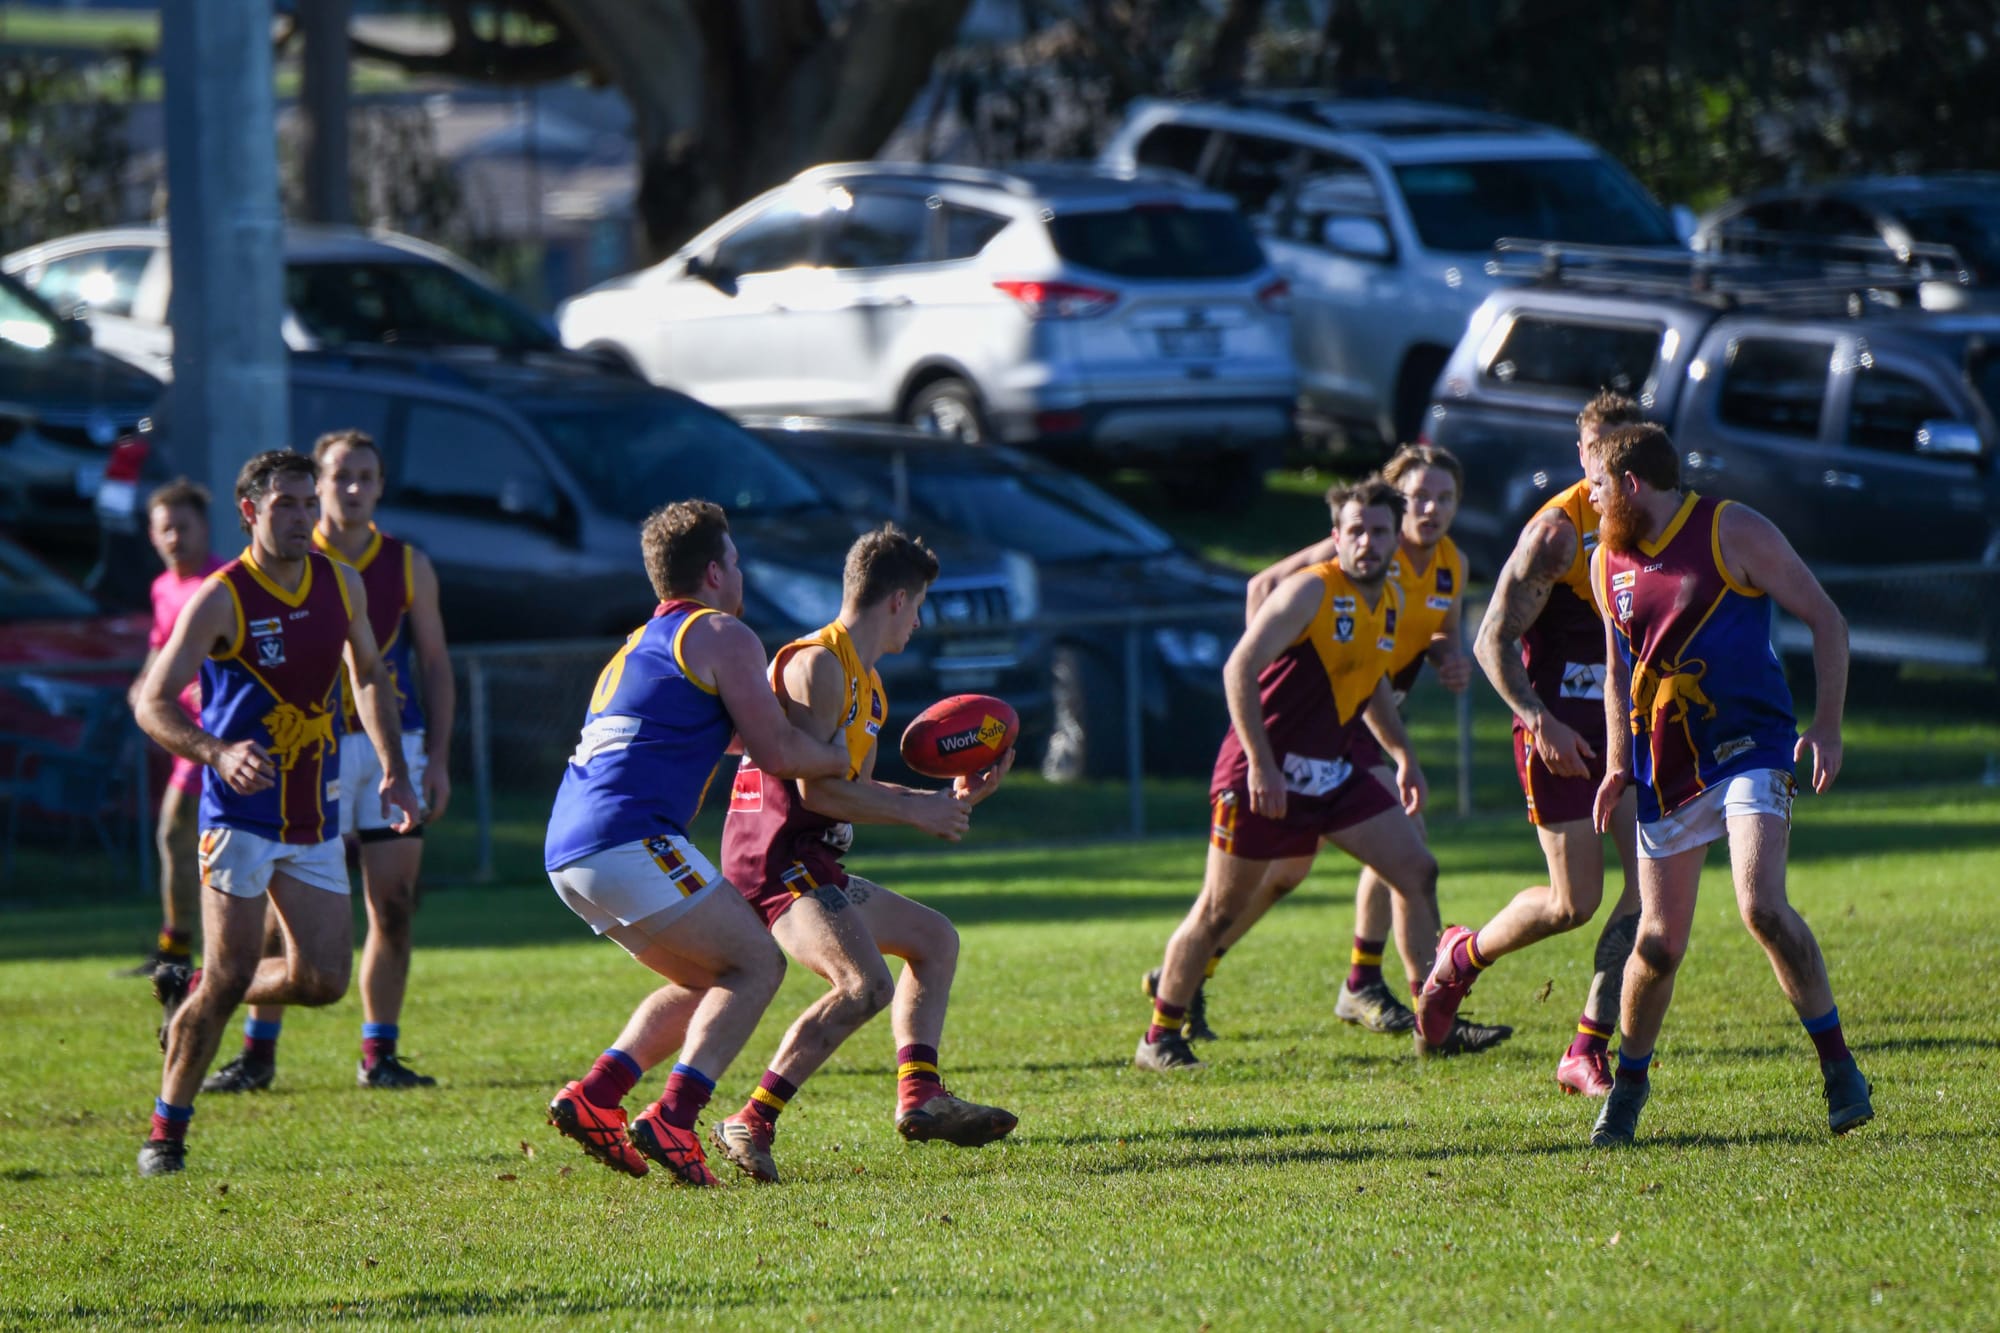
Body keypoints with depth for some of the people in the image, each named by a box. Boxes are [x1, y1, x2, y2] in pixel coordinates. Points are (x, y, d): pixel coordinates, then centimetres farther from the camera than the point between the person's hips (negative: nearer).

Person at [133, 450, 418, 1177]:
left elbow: (369, 673, 20)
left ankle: (189, 991, 25)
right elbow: (152, 701, -18)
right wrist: (217, 752, -36)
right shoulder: (221, 598, -13)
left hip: (316, 818, 6)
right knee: (231, 974, -13)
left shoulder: (341, 584, 3)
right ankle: (167, 1130, 2)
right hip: (241, 814, -6)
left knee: (324, 978, -1)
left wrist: (393, 770, 12)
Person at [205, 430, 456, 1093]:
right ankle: (258, 1052, 4)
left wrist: (438, 757, 4)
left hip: (396, 745, 3)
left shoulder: (408, 566, 6)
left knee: (393, 906, 0)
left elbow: (435, 664, 11)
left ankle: (378, 1056, 8)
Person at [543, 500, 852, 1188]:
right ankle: (672, 1119, -21)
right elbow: (777, 751, -4)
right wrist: (845, 758, 15)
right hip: (629, 841, -9)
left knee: (712, 981, 19)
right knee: (757, 964, -4)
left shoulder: (637, 646, 29)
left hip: (567, 849, 9)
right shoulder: (721, 636, 1)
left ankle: (593, 1095, 4)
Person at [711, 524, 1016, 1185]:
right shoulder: (817, 664, -12)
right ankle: (751, 1124, -27)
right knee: (867, 984, -28)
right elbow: (815, 788, -19)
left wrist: (950, 799, 20)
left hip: (814, 867, 11)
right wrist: (915, 812, -10)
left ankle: (920, 1098, 12)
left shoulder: (867, 684, 20)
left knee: (934, 938, 23)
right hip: (776, 857, -11)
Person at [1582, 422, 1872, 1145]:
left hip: (1750, 750, -4)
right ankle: (1628, 1084, 22)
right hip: (1667, 770, 5)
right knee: (1659, 941, 1)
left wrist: (1826, 725, -11)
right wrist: (1618, 763, 12)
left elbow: (1825, 619, -3)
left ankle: (1839, 1067, -11)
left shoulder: (1733, 533, -6)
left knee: (1762, 906, -23)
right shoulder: (1608, 561, 10)